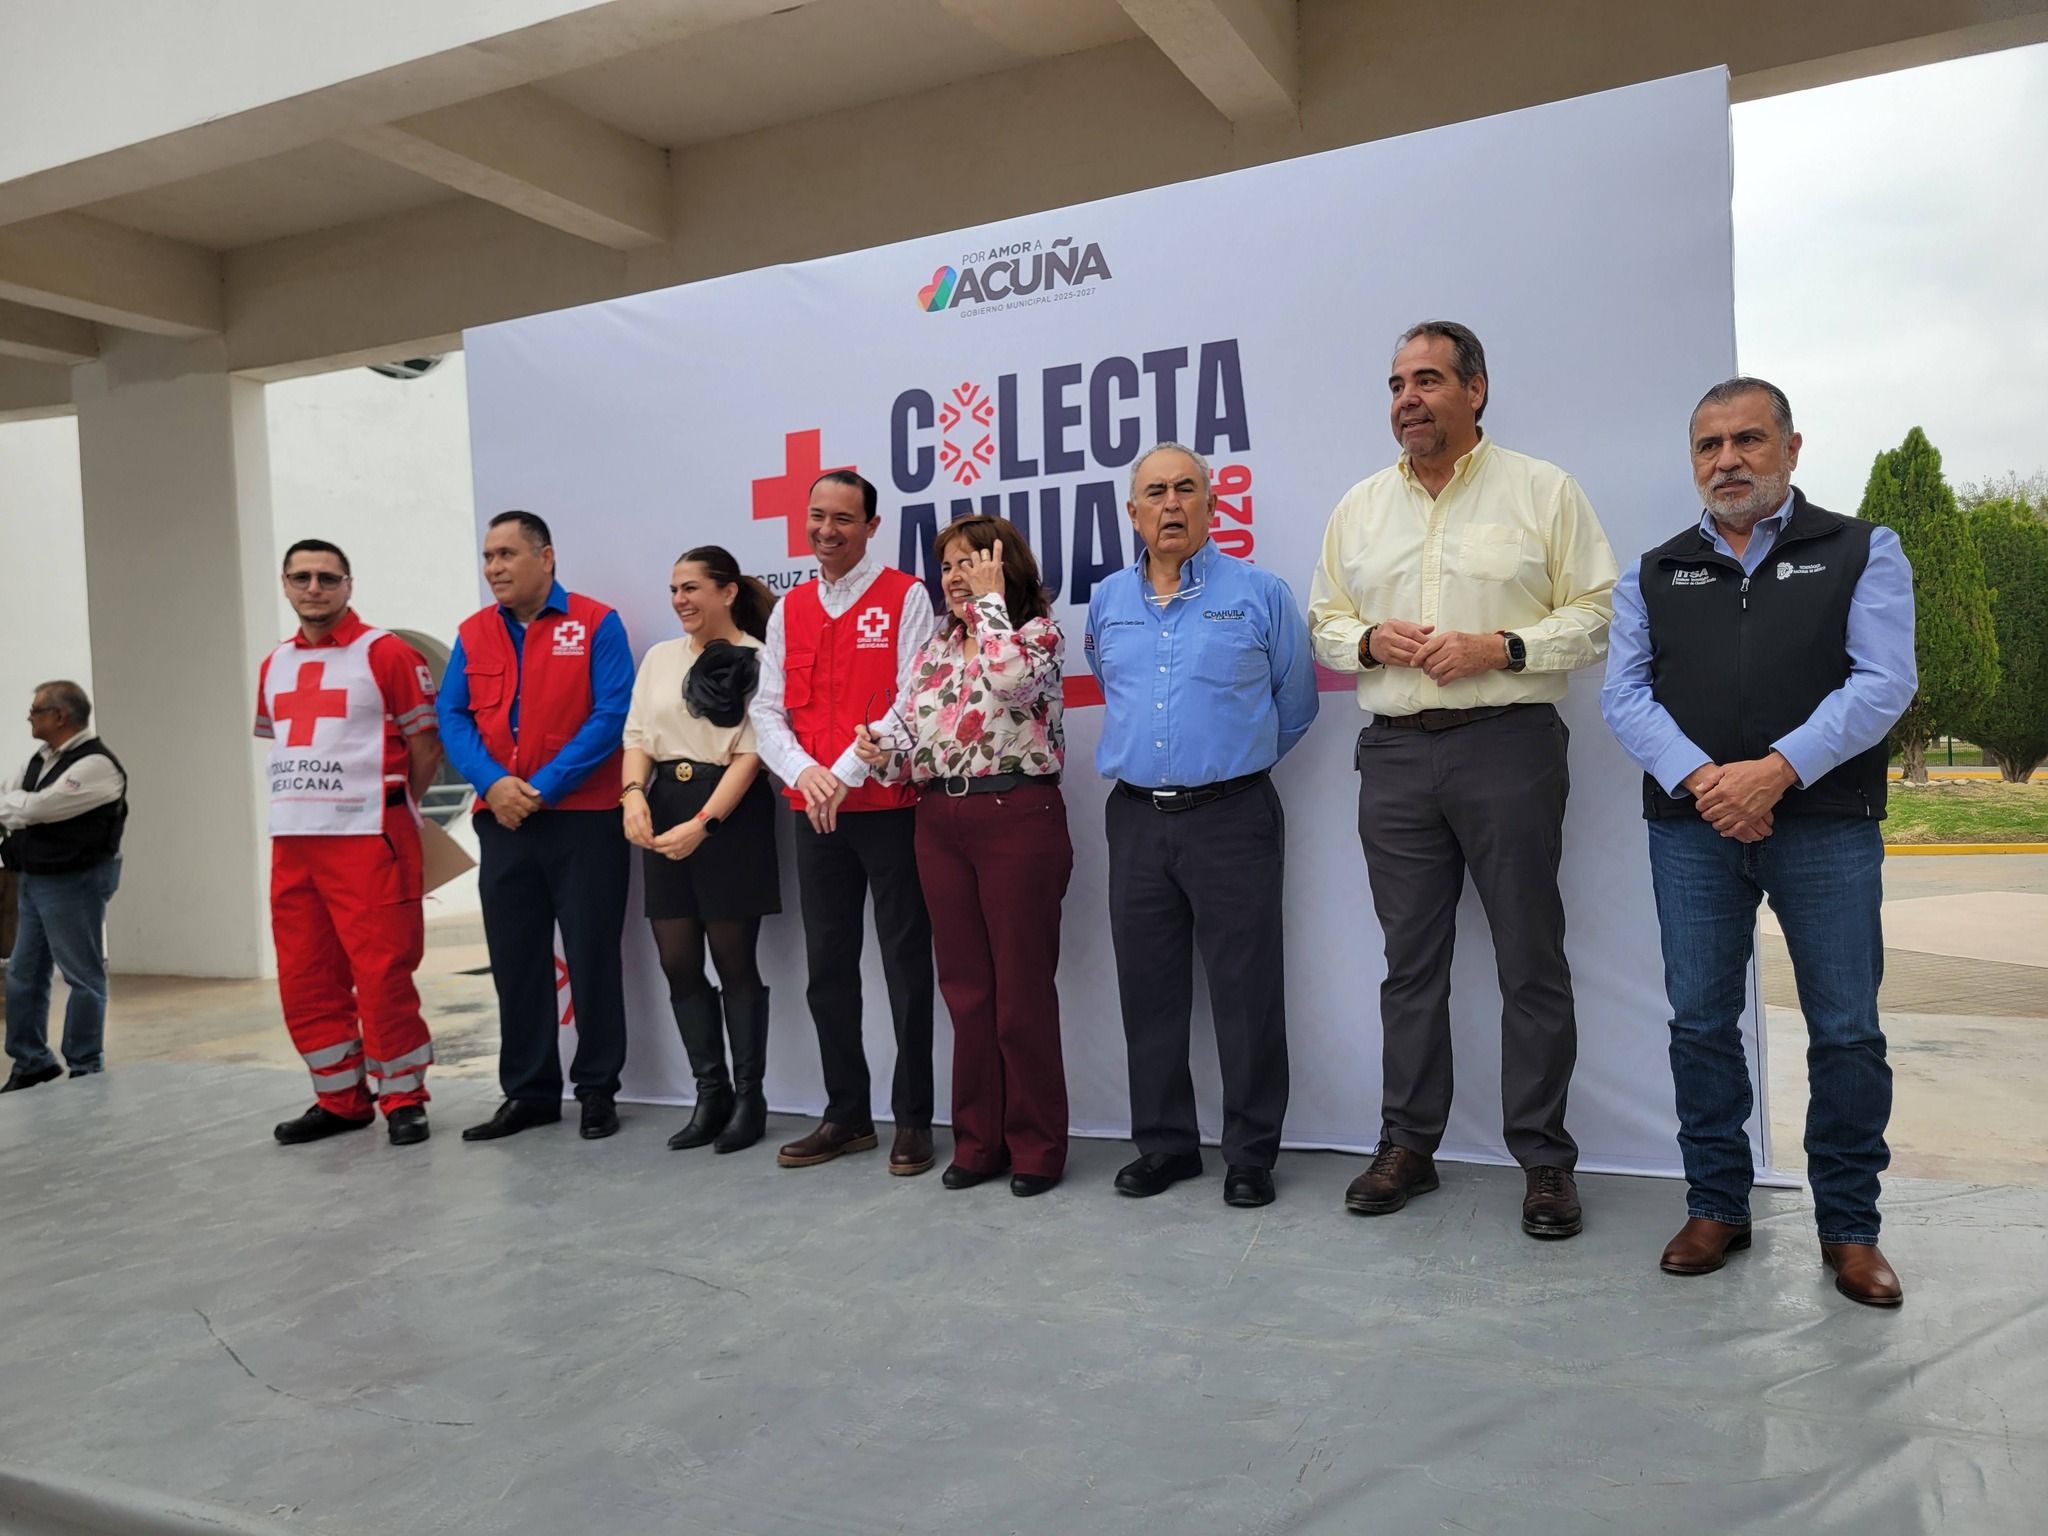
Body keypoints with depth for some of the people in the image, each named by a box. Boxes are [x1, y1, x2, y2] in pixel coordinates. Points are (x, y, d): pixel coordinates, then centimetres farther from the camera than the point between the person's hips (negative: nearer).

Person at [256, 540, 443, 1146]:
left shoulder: (386, 653, -4)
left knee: (383, 976, -5)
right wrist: (305, 800, 16)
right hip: (291, 843, 7)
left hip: (368, 839, -7)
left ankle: (403, 1101, 9)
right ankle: (340, 1100, 23)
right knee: (305, 981, 10)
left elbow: (425, 742, -3)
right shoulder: (274, 666, 15)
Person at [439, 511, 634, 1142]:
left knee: (592, 957, 2)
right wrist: (492, 783, -13)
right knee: (515, 959, 9)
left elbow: (612, 714, -11)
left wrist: (543, 787, -15)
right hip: (502, 822, 4)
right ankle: (528, 1091, 21)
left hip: (584, 818, -4)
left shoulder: (596, 624, -3)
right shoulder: (473, 634, 11)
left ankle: (597, 1090, 15)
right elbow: (453, 718, 5)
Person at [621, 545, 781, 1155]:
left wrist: (704, 823, -17)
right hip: (663, 808, 6)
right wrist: (633, 794, -8)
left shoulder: (758, 660, -5)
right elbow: (638, 736, 12)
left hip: (731, 811, -6)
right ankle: (710, 1093, 19)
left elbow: (751, 752, -10)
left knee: (734, 960, 1)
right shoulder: (660, 657, 14)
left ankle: (749, 1099, 14)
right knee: (678, 961, 6)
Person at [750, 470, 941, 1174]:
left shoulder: (905, 597, -2)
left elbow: (912, 702, -11)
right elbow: (767, 710, 8)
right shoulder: (789, 610, 13)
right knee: (828, 968, 11)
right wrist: (802, 772, -10)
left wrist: (847, 773, -15)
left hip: (890, 806, -5)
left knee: (906, 964, 2)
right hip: (814, 815, 5)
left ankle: (912, 1119, 13)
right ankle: (846, 1115, 23)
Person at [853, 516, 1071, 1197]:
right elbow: (908, 728, 15)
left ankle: (1036, 1146, 12)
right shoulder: (936, 647, 16)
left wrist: (991, 597, -12)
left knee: (1023, 987, -1)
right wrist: (883, 754, -7)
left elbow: (1008, 677, -24)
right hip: (939, 821, 6)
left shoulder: (1038, 633, -2)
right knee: (964, 986, 10)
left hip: (1017, 816, -6)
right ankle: (978, 1141, 21)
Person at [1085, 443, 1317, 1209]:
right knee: (1148, 993, 10)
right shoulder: (1107, 603, 10)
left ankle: (1251, 1154, 13)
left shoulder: (1260, 594, -1)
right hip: (1136, 821, 4)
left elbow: (1294, 705, 7)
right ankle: (1164, 1144, 23)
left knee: (1246, 994, 0)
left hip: (1231, 817, -4)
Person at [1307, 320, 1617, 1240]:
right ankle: (1408, 1144, 20)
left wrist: (1502, 647, -14)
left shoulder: (1542, 491, 3)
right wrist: (1371, 640, -3)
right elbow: (1324, 622, 18)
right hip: (1395, 753, 4)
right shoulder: (1360, 507, 15)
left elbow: (1598, 614, -1)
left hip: (1507, 747, -3)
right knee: (1410, 959, 9)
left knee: (1531, 959, 1)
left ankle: (1544, 1158, 12)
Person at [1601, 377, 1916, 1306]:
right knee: (1701, 1022, 5)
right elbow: (1625, 693, 3)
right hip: (1692, 825, 2)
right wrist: (1699, 779, -13)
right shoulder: (1654, 573, 14)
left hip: (1826, 824, -2)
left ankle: (1848, 1227, 17)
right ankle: (1716, 1207, 20)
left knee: (1846, 1030, 2)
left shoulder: (1860, 553, 8)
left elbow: (1883, 681, -4)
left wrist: (1778, 770, -17)